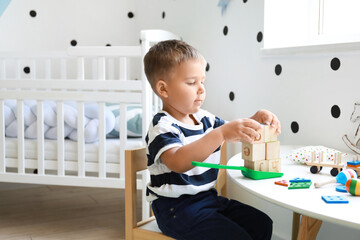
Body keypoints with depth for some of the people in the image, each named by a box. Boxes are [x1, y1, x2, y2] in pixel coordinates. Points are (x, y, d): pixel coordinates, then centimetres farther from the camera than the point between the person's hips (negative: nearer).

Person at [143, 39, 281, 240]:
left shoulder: (204, 118, 9)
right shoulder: (162, 126, -17)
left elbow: (236, 133, 21)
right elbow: (177, 162, -37)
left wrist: (256, 120, -1)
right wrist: (222, 134, -44)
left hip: (208, 198, 8)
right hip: (177, 208, -8)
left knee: (262, 224, 2)